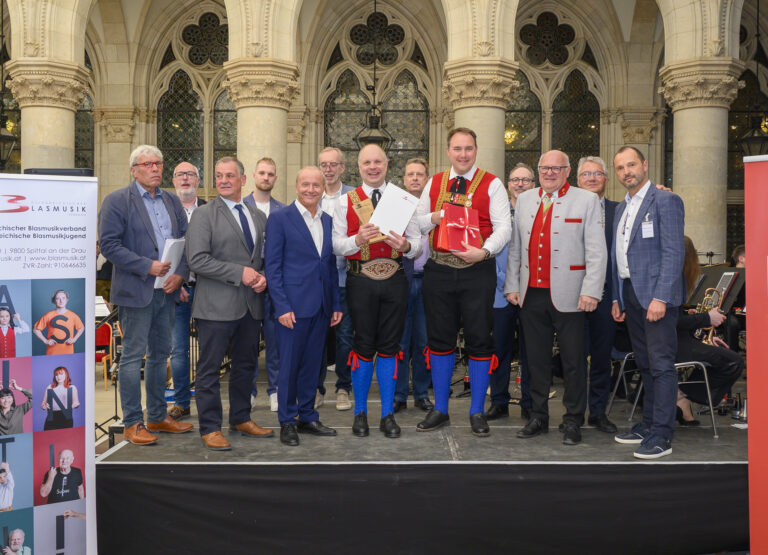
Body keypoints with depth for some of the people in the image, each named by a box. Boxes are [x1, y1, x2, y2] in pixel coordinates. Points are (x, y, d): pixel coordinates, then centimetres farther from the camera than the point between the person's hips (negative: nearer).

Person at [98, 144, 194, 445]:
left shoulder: (172, 201, 13)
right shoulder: (117, 200, -5)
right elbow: (109, 244, -13)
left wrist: (180, 273, -5)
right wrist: (148, 266, -18)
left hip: (167, 289, 6)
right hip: (136, 291, -6)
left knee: (160, 354, 14)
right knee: (133, 356, 0)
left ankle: (157, 417, 25)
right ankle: (133, 423, 9)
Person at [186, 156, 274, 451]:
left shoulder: (258, 216, 14)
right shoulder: (204, 214, -4)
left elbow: (266, 256, 19)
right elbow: (197, 260, -14)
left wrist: (263, 277, -4)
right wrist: (240, 273, -17)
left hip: (251, 304, 6)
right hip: (217, 305, -6)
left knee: (246, 364, 15)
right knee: (209, 368, 1)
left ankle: (241, 419, 29)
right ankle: (210, 428, 11)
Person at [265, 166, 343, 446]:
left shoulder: (327, 220, 12)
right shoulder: (280, 219, -4)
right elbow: (272, 267, -7)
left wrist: (336, 304, 12)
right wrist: (282, 306, -13)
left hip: (321, 307, 5)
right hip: (294, 306, -5)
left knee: (311, 364, 13)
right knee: (289, 365, 2)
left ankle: (307, 417, 25)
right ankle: (287, 422, 15)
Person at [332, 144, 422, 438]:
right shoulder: (346, 201, 5)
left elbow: (418, 243, 6)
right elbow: (336, 244, 0)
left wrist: (406, 245, -16)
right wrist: (357, 240, -19)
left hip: (394, 280, 1)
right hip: (360, 281, -1)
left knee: (389, 346, 6)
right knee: (364, 346, 3)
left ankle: (388, 414, 17)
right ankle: (360, 412, 19)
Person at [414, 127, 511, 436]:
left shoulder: (491, 184, 1)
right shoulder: (434, 183, 12)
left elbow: (503, 226, -6)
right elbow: (417, 222, 14)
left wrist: (484, 251, -22)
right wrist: (435, 217, -7)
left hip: (477, 271, -3)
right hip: (439, 270, 3)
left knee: (479, 340, 2)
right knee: (439, 339, 9)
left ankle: (477, 412, 16)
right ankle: (440, 410, 22)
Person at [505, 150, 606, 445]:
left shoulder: (586, 200, 1)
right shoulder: (525, 200, 14)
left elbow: (597, 252, -4)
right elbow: (515, 247, 16)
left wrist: (590, 292, -11)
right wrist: (512, 285, 10)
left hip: (567, 296, -3)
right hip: (531, 295, 4)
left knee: (573, 361, 4)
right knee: (536, 359, 11)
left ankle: (572, 421, 17)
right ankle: (538, 417, 23)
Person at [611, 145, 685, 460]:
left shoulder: (665, 201, -6)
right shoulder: (621, 208, 18)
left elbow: (674, 252, -13)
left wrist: (661, 297, -20)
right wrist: (617, 298, 15)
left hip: (656, 294, -7)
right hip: (630, 295, 8)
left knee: (661, 364, -5)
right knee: (644, 363, 13)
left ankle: (661, 435, -2)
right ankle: (648, 424, 22)